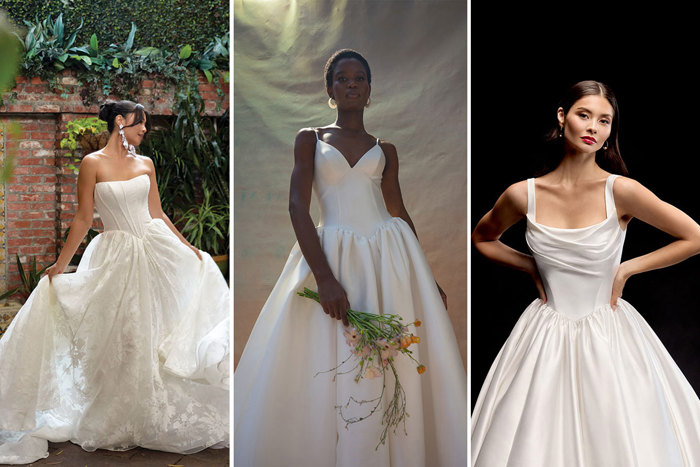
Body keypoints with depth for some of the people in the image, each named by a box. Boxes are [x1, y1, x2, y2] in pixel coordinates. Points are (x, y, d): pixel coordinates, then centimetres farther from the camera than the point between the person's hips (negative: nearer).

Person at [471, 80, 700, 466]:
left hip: (607, 335, -1)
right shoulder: (523, 195, -7)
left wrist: (626, 269, -6)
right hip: (545, 335, 1)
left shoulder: (621, 191, -13)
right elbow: (481, 238, 12)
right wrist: (532, 267, 2)